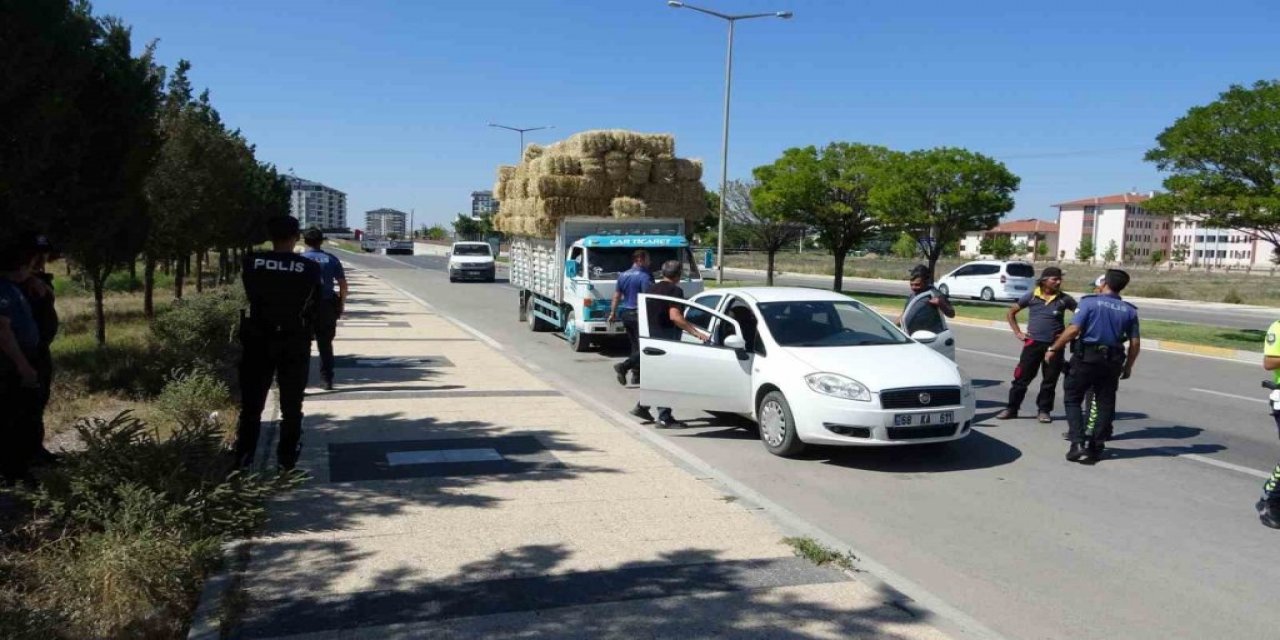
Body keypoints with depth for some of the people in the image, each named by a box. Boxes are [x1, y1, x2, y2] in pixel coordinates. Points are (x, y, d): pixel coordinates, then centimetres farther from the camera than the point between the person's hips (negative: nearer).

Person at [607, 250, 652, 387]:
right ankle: (623, 366, -20)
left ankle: (636, 375, 15)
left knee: (635, 345, 15)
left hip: (626, 314, 8)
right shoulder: (644, 277, -12)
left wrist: (613, 312, 20)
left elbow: (616, 296, 14)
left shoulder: (622, 276, 11)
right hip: (639, 315, -8)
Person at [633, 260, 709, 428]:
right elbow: (674, 316, -26)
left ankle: (642, 406, 23)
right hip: (666, 338, -8)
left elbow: (644, 313, 19)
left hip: (651, 337, 8)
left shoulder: (652, 289, 12)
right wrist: (695, 332, -28)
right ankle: (664, 418, -1)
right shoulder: (675, 290, -13)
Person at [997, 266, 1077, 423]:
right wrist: (1017, 333, 3)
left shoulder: (1064, 299, -1)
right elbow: (1011, 313, 10)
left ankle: (1044, 410, 17)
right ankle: (1011, 408, 9)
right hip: (1033, 343, 0)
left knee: (1050, 380, 6)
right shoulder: (1032, 296, 1)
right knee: (1022, 377, 1)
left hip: (1055, 345, 0)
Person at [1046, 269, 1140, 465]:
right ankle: (1095, 447, 14)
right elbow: (1135, 343, 5)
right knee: (1105, 404, 12)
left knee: (1073, 399, 7)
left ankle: (1078, 443, -5)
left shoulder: (1089, 302, -7)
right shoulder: (1129, 311, 6)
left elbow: (1073, 330, -16)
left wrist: (1053, 349, -7)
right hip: (1112, 361, 4)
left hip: (1086, 358, -4)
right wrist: (1128, 366, 16)